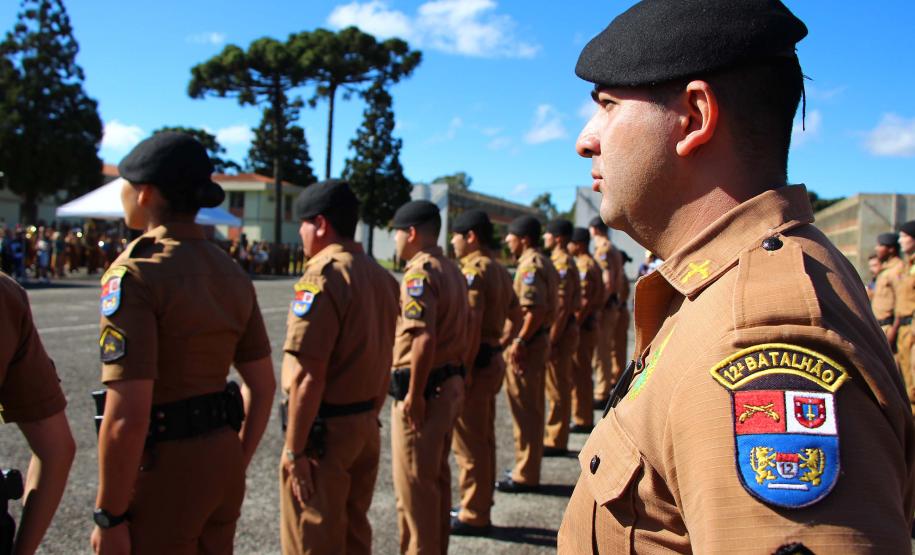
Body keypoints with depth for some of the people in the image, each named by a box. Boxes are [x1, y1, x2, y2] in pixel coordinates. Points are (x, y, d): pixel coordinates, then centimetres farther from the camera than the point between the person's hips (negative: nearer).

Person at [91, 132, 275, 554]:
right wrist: (234, 466, 17)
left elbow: (127, 417, -23)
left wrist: (109, 516, -13)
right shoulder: (229, 272, 4)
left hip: (163, 470, -7)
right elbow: (263, 385, 9)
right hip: (221, 458, 7)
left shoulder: (135, 274, -18)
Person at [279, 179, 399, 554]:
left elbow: (309, 376, -22)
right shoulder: (380, 276, 7)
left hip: (324, 429, -8)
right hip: (366, 427, 8)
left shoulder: (322, 276, -18)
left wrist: (294, 449, -17)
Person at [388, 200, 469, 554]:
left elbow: (424, 339, -26)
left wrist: (414, 395, -21)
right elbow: (463, 332, 17)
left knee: (414, 488, 1)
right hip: (450, 385, 10)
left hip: (423, 392, -10)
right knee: (437, 479, 20)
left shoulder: (420, 272, -17)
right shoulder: (452, 271, 13)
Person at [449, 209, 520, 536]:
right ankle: (479, 508, 28)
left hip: (475, 365, -10)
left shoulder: (473, 270, -17)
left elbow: (471, 325, -25)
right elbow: (515, 316, 22)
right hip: (493, 362, 10)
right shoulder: (499, 271, 13)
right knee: (483, 440, 17)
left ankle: (473, 517, 9)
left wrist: (461, 371, -23)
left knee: (469, 445, 0)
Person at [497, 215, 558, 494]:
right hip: (539, 342, 10)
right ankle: (527, 469, 28)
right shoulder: (544, 263, 15)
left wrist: (519, 341, -22)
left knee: (525, 412, -2)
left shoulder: (530, 266, -17)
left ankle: (525, 476, 7)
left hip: (526, 346, -10)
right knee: (531, 410, 17)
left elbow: (536, 311, -26)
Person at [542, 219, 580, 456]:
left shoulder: (562, 264, -17)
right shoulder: (559, 261, 15)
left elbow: (562, 306, -22)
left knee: (558, 389, -3)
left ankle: (556, 442, 4)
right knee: (558, 387, 16)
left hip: (560, 332, -10)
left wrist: (551, 339, -21)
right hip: (562, 331, 10)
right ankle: (555, 436, 25)